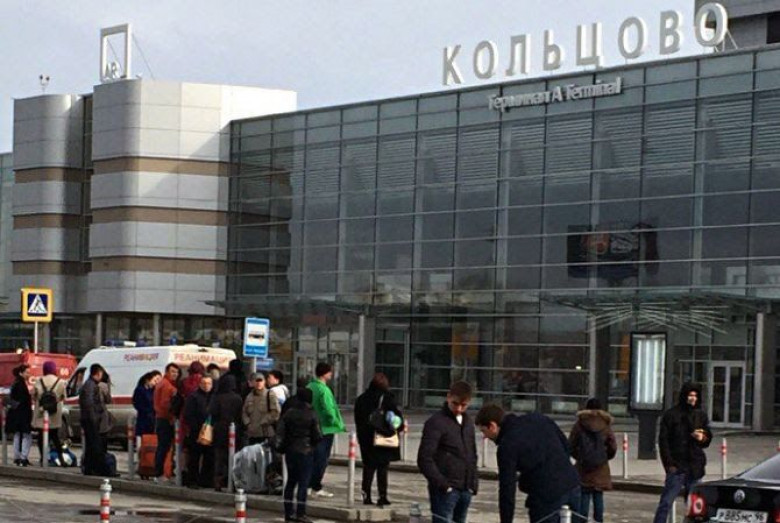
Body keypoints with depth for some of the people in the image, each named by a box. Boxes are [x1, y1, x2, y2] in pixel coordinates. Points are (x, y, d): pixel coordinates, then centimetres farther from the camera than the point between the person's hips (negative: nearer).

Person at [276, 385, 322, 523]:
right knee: (303, 482, -1)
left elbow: (280, 432, 1)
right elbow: (317, 435, -8)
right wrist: (314, 443, 12)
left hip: (290, 451, 5)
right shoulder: (311, 415, -10)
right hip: (306, 451, -5)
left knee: (291, 481, 13)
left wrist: (280, 447, 12)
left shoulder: (288, 413, 1)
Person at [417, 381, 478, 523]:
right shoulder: (436, 422, -8)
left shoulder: (467, 423, 15)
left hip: (465, 490, 7)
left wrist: (473, 482, 12)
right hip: (445, 491, -7)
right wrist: (442, 484, -17)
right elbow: (424, 459, -13)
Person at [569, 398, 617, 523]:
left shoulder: (579, 424, -2)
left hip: (583, 466, -1)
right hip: (601, 467, 1)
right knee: (598, 495, 8)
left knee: (584, 495, 3)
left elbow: (571, 445, -1)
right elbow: (613, 447, 2)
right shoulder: (605, 425, 1)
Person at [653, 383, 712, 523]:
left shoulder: (701, 415, 12)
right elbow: (663, 440, -4)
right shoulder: (671, 415, -2)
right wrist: (669, 463, -12)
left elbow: (708, 439, 18)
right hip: (677, 467, -5)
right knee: (666, 502, -8)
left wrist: (703, 438, -6)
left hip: (694, 467, 5)